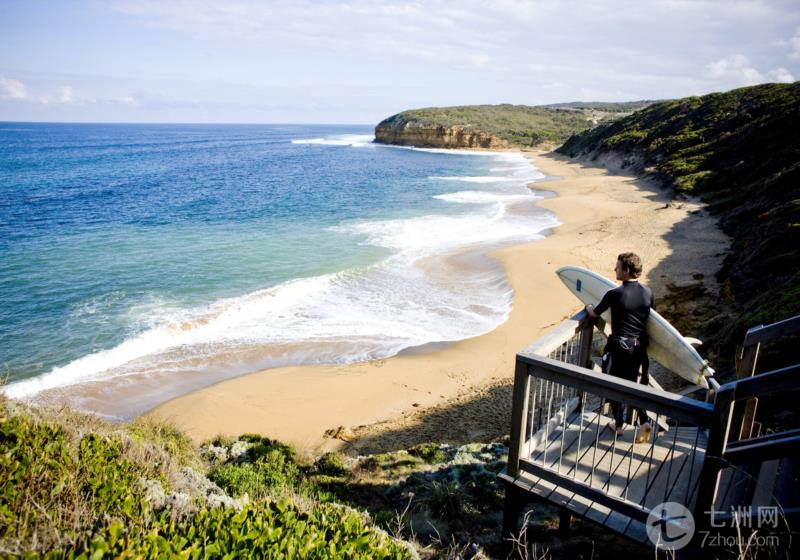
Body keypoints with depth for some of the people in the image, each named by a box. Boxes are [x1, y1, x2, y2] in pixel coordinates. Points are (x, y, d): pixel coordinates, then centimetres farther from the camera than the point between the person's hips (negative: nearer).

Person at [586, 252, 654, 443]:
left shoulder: (614, 294, -18)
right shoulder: (647, 293, -3)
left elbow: (594, 313, -3)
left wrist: (588, 307, 20)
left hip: (619, 346, -5)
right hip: (639, 346, 5)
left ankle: (618, 425, 23)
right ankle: (644, 421, 9)